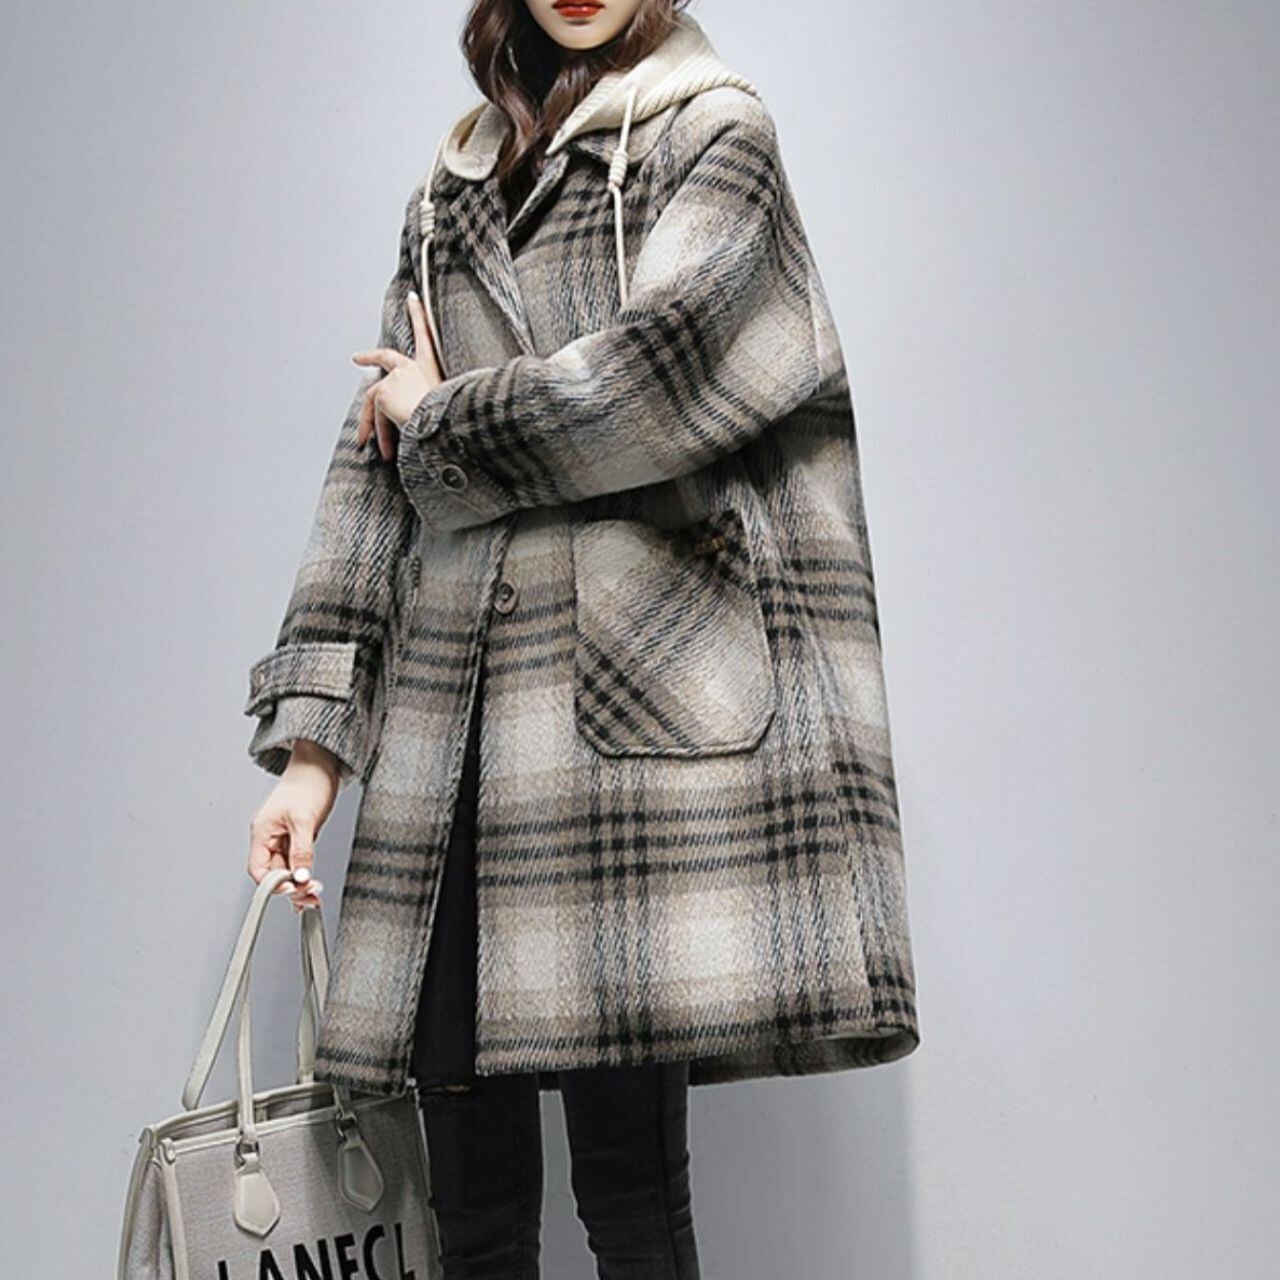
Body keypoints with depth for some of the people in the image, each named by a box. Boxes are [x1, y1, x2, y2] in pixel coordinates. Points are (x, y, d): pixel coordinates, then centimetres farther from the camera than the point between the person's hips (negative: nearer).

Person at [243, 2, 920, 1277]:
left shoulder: (716, 132, 9)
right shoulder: (448, 196, 22)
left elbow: (655, 373, -10)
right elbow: (371, 465, 15)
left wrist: (442, 415, 6)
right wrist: (312, 736, 7)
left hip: (629, 686, -4)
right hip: (453, 719, 5)